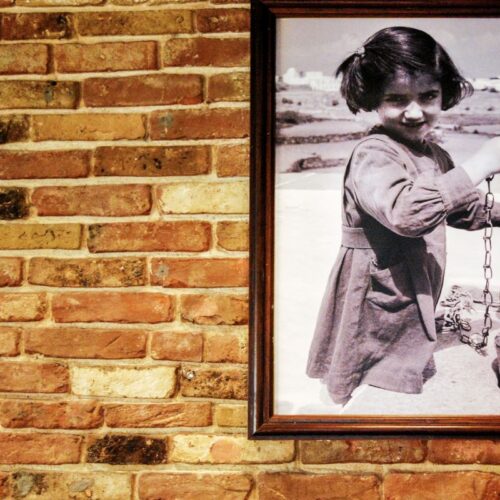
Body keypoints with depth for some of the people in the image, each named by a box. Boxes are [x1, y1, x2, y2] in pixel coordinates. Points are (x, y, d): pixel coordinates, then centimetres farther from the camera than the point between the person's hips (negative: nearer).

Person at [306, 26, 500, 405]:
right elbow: (407, 211, -40)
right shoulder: (373, 154, -20)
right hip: (376, 314, -8)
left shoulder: (436, 157, 10)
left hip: (415, 313, 9)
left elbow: (466, 211, 27)